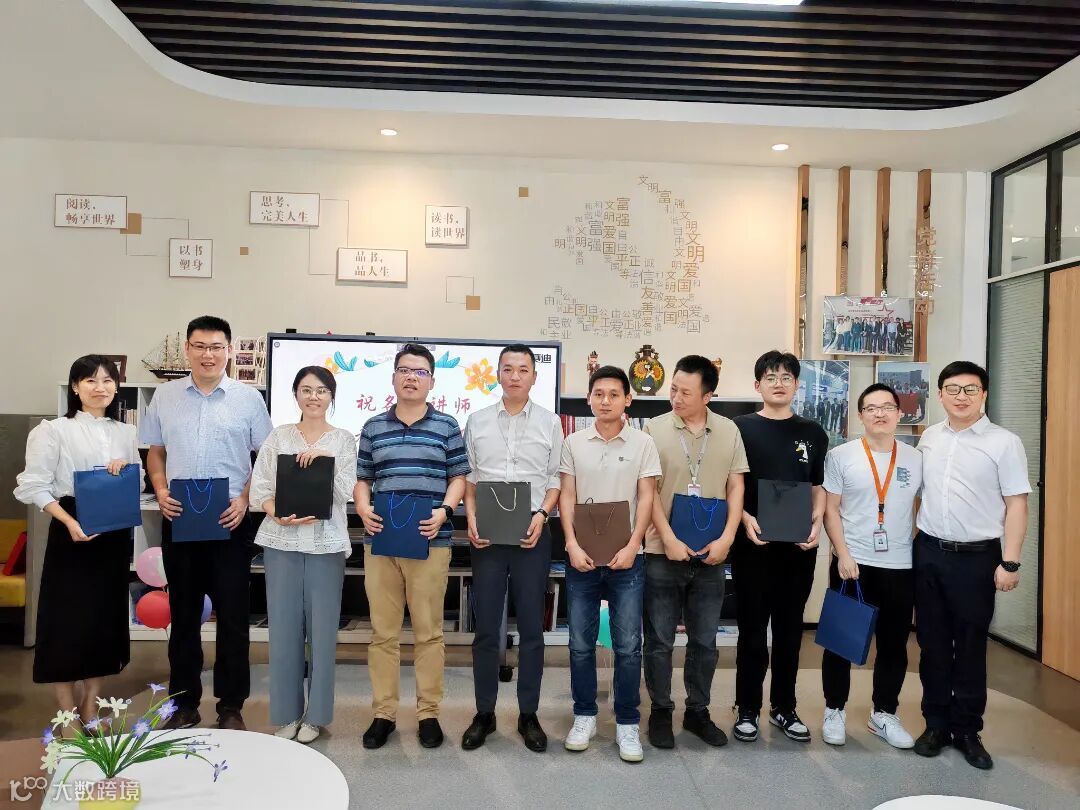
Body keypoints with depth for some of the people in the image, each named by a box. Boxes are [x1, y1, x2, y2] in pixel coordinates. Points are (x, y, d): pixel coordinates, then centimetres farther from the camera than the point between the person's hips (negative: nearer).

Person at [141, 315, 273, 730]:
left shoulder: (248, 398, 1)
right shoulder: (165, 396, 8)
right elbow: (155, 452, 13)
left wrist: (245, 499, -10)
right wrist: (161, 492, -3)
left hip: (230, 522, -2)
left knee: (232, 614, 4)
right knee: (183, 613, 12)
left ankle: (231, 705, 17)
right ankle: (184, 703, 26)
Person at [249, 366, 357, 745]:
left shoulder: (344, 440, 5)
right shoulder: (278, 436, 7)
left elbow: (346, 492, -5)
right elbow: (259, 487, 3)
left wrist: (325, 459, -18)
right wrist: (279, 516, -14)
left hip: (326, 543, -1)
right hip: (281, 541, 1)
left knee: (322, 627, 3)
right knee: (283, 626, 4)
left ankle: (315, 714, 17)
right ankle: (286, 712, 19)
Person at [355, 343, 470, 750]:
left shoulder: (446, 427, 5)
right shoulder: (373, 427, 11)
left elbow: (459, 476, 5)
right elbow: (362, 478, 14)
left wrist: (445, 510, -11)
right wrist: (362, 508, -5)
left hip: (430, 542, -2)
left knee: (428, 631, 5)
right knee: (383, 631, 8)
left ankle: (429, 713, 18)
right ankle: (383, 713, 20)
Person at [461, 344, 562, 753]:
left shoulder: (550, 422, 4)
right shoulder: (477, 421, 7)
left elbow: (556, 479, 4)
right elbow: (468, 477, 8)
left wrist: (542, 514, -12)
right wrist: (471, 520, -4)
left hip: (532, 534, -1)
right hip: (486, 534, 1)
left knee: (531, 628, 6)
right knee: (486, 628, 7)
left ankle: (528, 715, 20)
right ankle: (484, 713, 21)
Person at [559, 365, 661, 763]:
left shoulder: (643, 443, 0)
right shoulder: (574, 442, 4)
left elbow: (646, 498, -2)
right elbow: (567, 497, 3)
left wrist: (632, 546, -12)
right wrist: (572, 544, -8)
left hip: (626, 557, -1)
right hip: (581, 557, 2)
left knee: (628, 645, 4)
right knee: (580, 644, 9)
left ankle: (627, 723, 18)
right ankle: (584, 716, 25)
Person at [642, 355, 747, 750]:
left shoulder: (729, 431, 3)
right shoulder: (654, 429, -5)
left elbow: (735, 488, 4)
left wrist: (726, 539, -7)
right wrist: (669, 540, -13)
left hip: (711, 555, 2)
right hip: (664, 553, -2)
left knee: (704, 641, 14)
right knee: (660, 640, 8)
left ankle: (698, 711, 30)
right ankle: (660, 712, 24)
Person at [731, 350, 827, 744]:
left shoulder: (813, 433, 9)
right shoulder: (740, 428, 0)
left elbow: (820, 487, 12)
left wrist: (816, 523, -5)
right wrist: (745, 518, -16)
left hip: (799, 545, 3)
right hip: (752, 543, -3)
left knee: (790, 629, 12)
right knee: (752, 629, 6)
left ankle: (784, 707, 27)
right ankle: (747, 709, 19)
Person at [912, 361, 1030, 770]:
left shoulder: (1004, 442, -6)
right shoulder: (929, 437, 7)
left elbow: (1016, 505, -6)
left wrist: (1010, 562, -10)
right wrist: (911, 540, 11)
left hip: (977, 556, -4)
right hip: (928, 552, 4)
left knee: (970, 647, 7)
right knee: (932, 643, 11)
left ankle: (967, 730, 22)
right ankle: (937, 723, 24)